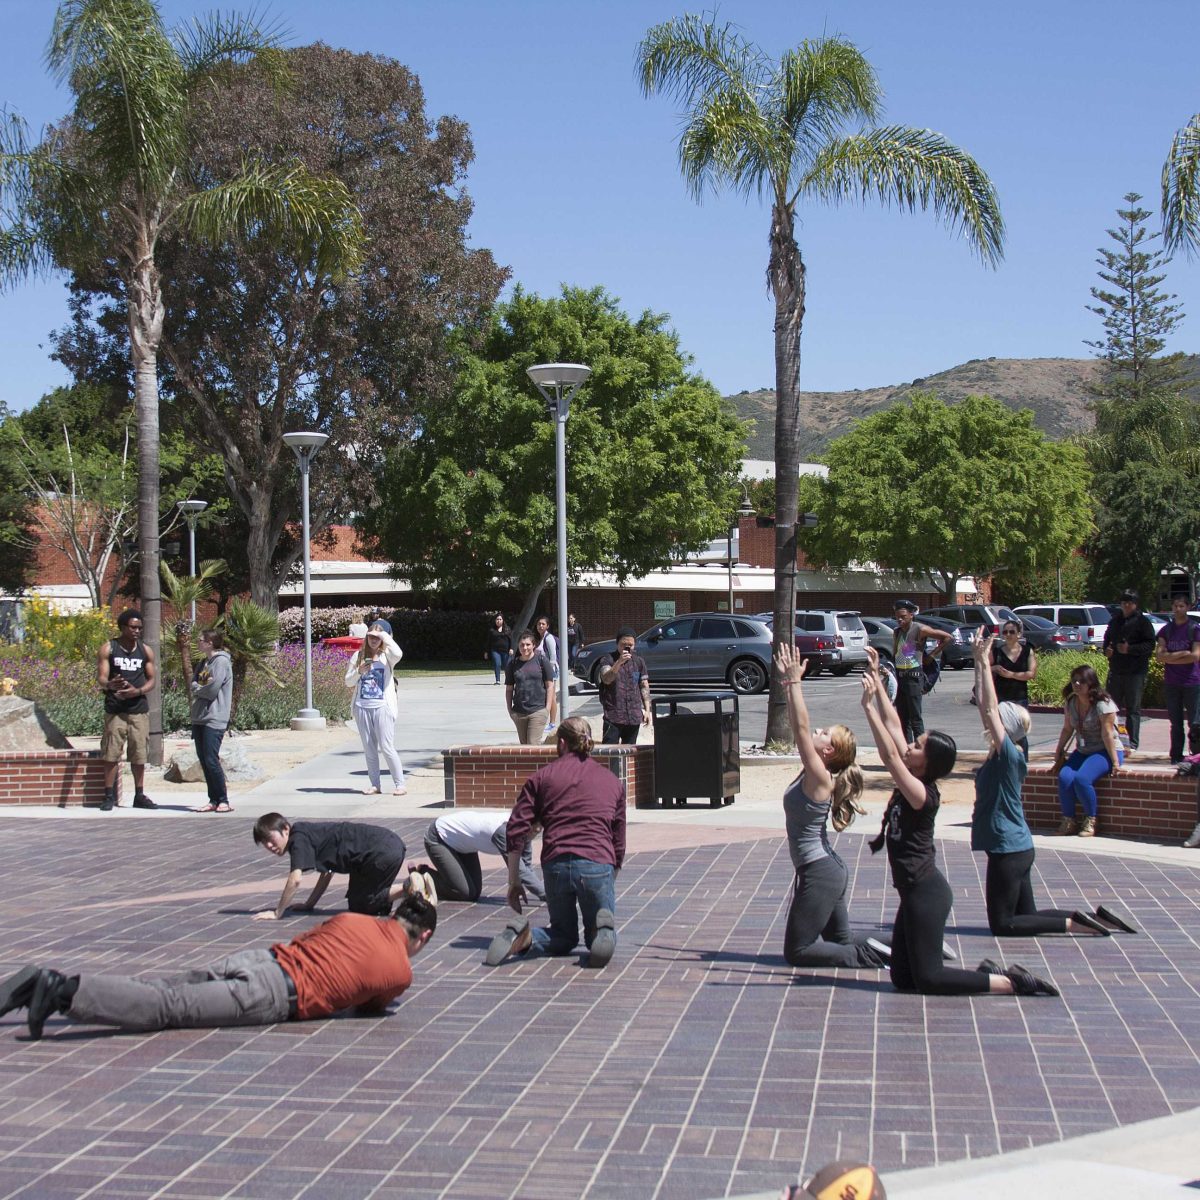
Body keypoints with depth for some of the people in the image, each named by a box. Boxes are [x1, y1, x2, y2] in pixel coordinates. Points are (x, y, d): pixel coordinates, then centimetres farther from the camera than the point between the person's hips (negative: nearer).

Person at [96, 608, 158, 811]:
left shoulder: (146, 651, 8)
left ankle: (139, 795, 14)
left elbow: (151, 679, 8)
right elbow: (101, 678, -6)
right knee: (111, 754, -3)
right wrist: (110, 685, -29)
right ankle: (109, 796, 4)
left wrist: (137, 691, -12)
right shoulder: (108, 649, 0)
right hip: (115, 709, -2)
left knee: (139, 755, 5)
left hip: (139, 708, 2)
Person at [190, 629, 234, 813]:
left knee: (211, 760, -12)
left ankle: (223, 801, -5)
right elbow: (193, 685, 11)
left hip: (215, 719, -9)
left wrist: (198, 690, 0)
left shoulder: (221, 662, -8)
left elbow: (213, 689, -16)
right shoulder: (203, 664, 18)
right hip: (199, 718, 9)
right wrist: (202, 689, -9)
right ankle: (213, 800, 13)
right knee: (203, 760, 7)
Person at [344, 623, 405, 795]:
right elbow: (348, 682, 11)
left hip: (382, 707, -4)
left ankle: (400, 784, -4)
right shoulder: (359, 655, 10)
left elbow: (398, 654, -24)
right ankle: (374, 785, 13)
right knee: (369, 749, 7)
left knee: (387, 747, -8)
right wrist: (359, 672, -9)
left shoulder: (386, 655, 1)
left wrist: (385, 636, -15)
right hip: (362, 706, 4)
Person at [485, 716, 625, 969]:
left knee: (563, 937, 20)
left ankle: (522, 935, -12)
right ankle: (603, 929, -21)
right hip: (597, 863, 0)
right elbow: (619, 840, 20)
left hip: (555, 863, 0)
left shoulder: (542, 777, 14)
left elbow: (516, 830, 6)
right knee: (599, 944, 16)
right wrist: (610, 879, 29)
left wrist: (514, 882, 11)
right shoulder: (612, 781, 19)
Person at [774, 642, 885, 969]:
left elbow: (801, 729, -23)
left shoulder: (820, 778, -17)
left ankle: (870, 954, -6)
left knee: (796, 951, -1)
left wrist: (795, 682, -21)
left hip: (819, 875, -10)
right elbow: (800, 728, 11)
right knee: (840, 941, 19)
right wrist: (789, 684, 9)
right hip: (829, 870, 10)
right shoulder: (814, 775, 5)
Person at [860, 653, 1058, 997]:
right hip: (915, 893, 9)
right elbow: (894, 727, 8)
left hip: (926, 894, -9)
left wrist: (869, 707, -26)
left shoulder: (922, 795, -17)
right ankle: (987, 973, 13)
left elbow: (889, 754, -27)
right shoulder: (913, 783, 5)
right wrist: (878, 684, 7)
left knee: (928, 979, -6)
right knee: (903, 978, 9)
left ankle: (1012, 982, -2)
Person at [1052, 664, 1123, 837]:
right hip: (1082, 751, 6)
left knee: (1082, 778, -31)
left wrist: (1115, 762, -19)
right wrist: (1058, 754, 14)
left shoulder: (1103, 704, -16)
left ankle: (1090, 821, -11)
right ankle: (1068, 821, -11)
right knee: (1064, 777, -24)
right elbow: (1067, 730, 13)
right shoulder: (1070, 702, 4)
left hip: (1105, 751, -6)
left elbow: (1107, 734, -19)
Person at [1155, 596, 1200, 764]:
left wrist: (1170, 658, -6)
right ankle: (1176, 757, 12)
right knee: (1176, 724, 8)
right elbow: (1159, 655, -1)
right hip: (1171, 683, 4)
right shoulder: (1166, 630, 10)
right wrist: (1181, 654, -12)